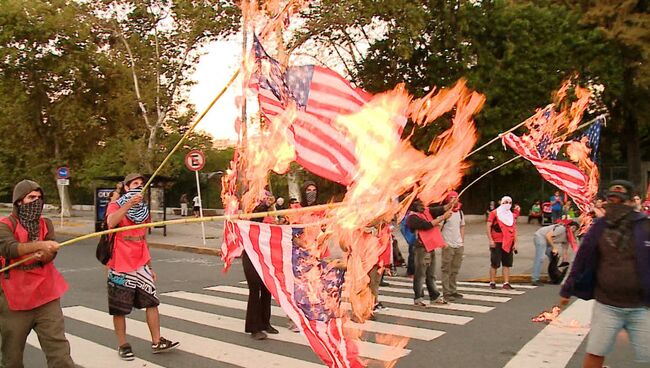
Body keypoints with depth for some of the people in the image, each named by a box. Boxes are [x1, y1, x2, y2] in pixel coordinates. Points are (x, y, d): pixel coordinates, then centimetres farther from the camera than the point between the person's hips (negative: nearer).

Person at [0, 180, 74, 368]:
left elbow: (50, 253, -4)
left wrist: (41, 255, -26)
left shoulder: (45, 224, 9)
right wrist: (39, 245, -36)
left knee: (59, 350, -3)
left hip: (46, 297, 2)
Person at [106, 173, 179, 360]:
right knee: (119, 308, 4)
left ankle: (157, 342, 9)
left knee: (152, 302, 2)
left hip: (141, 265, 5)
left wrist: (150, 266, 18)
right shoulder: (116, 206, -5)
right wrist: (128, 204, -39)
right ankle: (123, 345, 17)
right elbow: (111, 223, -29)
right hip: (120, 266, -5)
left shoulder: (144, 210, 12)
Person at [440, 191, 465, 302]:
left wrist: (462, 241, 12)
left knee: (455, 270, 15)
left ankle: (453, 290, 25)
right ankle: (446, 293, 4)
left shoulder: (460, 212, 12)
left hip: (459, 245, 7)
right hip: (448, 246, -7)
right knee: (446, 270, -1)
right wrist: (443, 242, -16)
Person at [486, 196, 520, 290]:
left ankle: (506, 283, 10)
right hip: (497, 243, -5)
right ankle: (492, 282, 9)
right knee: (495, 263, 0)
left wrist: (515, 243, 8)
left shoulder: (512, 215, 13)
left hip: (508, 243, 5)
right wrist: (490, 240, -14)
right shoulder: (494, 213, -3)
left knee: (507, 264, 5)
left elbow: (514, 229, 15)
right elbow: (488, 226, -6)